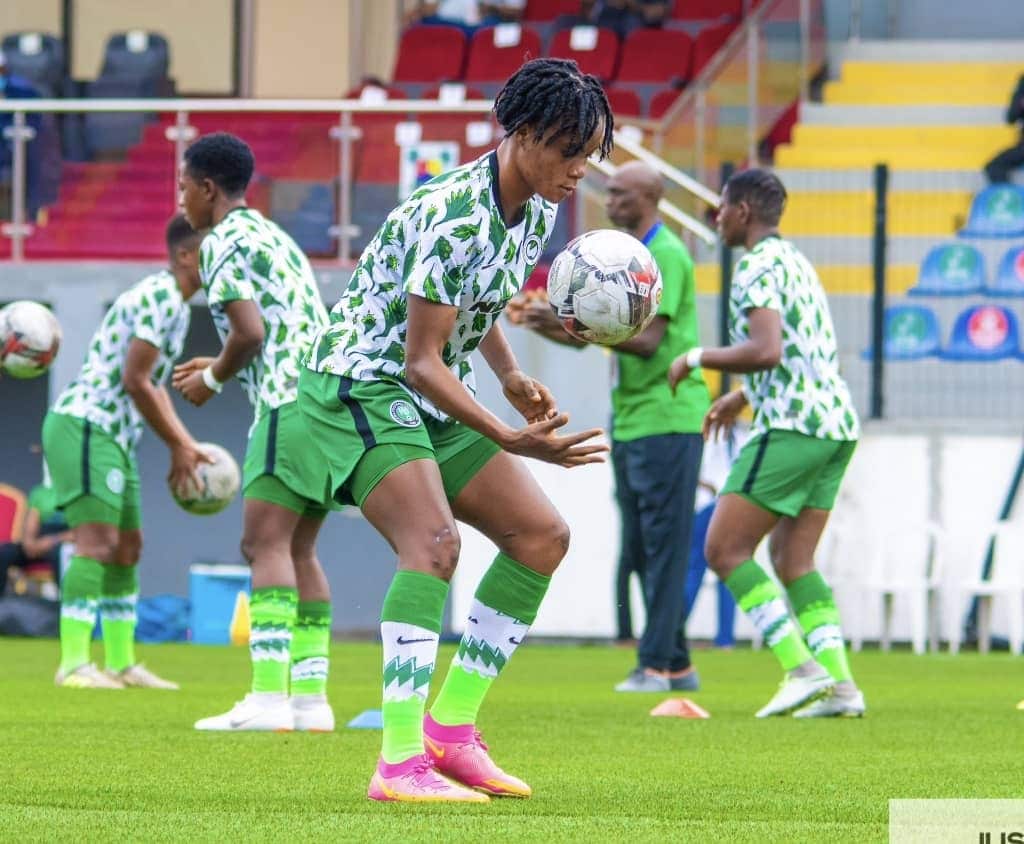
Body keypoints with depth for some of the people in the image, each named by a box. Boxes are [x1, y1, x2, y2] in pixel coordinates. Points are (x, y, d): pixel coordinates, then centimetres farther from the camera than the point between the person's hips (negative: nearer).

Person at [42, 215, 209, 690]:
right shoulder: (159, 297, -15)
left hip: (112, 436, 11)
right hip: (84, 425, -11)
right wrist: (179, 446, -10)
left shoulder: (175, 305, 17)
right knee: (97, 541, -16)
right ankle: (74, 665, -20)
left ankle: (122, 664, 20)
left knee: (127, 547, 14)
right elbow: (134, 381, -18)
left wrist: (186, 446, 14)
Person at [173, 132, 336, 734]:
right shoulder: (274, 237, 25)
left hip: (291, 403, -9)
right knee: (298, 552, 10)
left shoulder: (224, 242, -3)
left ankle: (269, 699, -20)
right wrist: (220, 366, 28)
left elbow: (250, 331, -13)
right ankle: (311, 699, 7)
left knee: (267, 544, -12)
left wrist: (213, 379, 4)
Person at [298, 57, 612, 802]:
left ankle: (452, 730, 10)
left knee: (542, 537, 5)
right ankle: (399, 763, -32)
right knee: (433, 543, -28)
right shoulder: (455, 217, -26)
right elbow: (420, 360, -26)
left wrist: (512, 376, 4)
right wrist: (512, 441, -33)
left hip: (435, 395, 10)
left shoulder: (538, 210, 2)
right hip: (362, 384, -10)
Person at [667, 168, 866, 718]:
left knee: (723, 550, -5)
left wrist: (697, 358, -9)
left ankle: (800, 668, -14)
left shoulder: (758, 267, -9)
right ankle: (839, 683, -1)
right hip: (836, 425, 10)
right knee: (792, 558, 11)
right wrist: (741, 396, 37)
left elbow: (767, 352, -22)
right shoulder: (795, 261, 22)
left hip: (793, 426, -10)